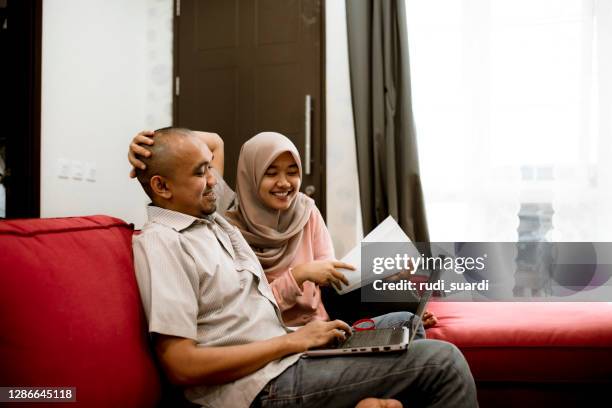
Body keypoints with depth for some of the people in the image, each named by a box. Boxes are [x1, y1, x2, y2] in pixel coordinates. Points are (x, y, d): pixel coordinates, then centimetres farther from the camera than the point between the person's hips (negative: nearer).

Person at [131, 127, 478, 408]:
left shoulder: (215, 222, 12)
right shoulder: (161, 243, -14)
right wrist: (292, 341, -16)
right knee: (442, 363, -9)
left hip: (282, 359, 9)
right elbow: (182, 365, -21)